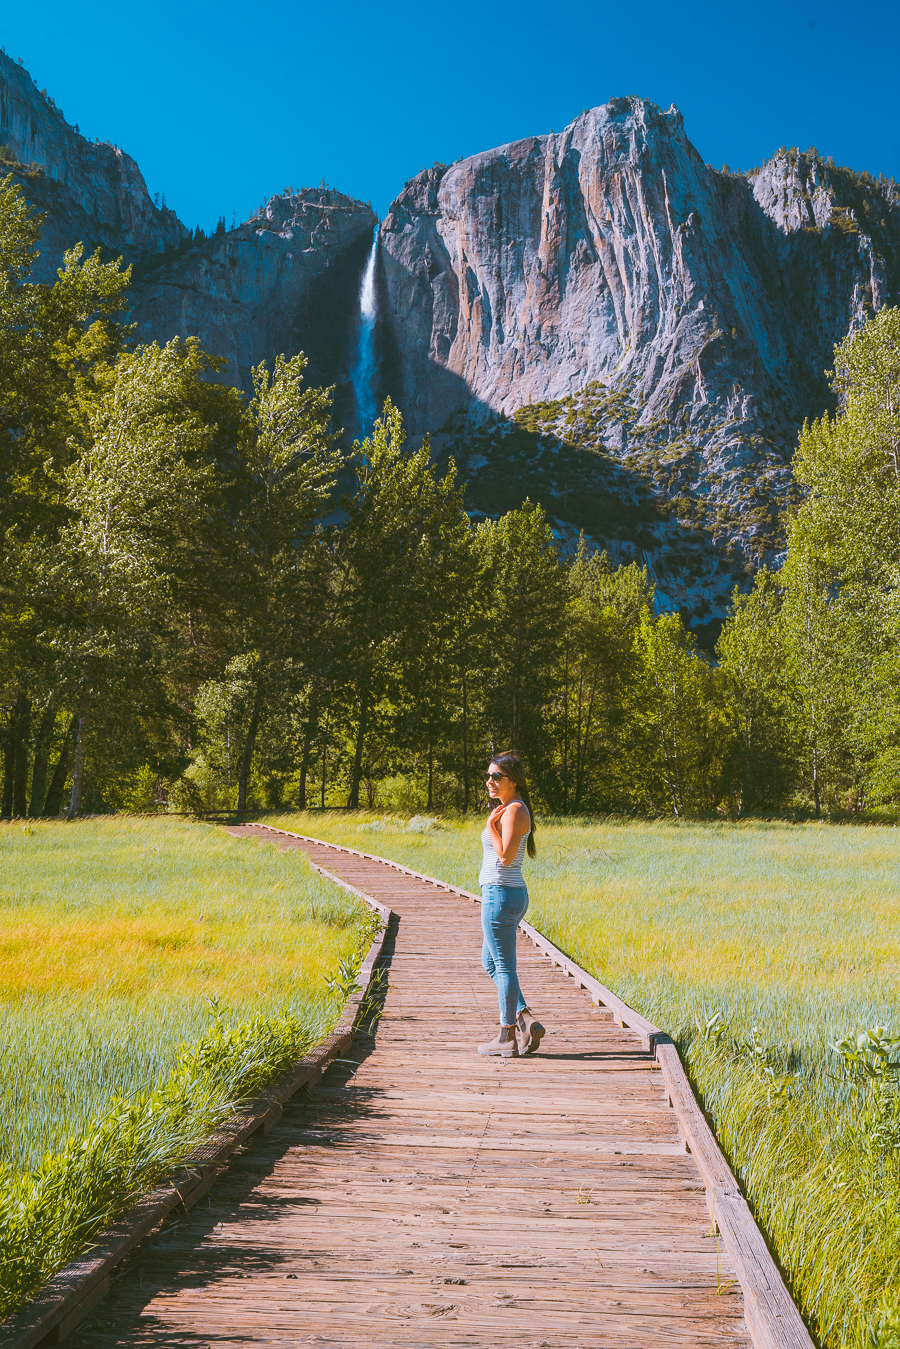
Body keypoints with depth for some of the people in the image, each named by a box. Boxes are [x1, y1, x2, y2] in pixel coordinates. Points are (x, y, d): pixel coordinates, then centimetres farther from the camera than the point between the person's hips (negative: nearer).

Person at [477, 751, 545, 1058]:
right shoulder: (508, 809, 15)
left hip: (500, 894, -11)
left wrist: (491, 825, -17)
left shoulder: (515, 810, -15)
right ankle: (526, 1020, 15)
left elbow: (506, 857, -23)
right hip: (507, 894, 11)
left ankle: (507, 1037, 8)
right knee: (490, 962, 18)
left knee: (503, 966, -1)